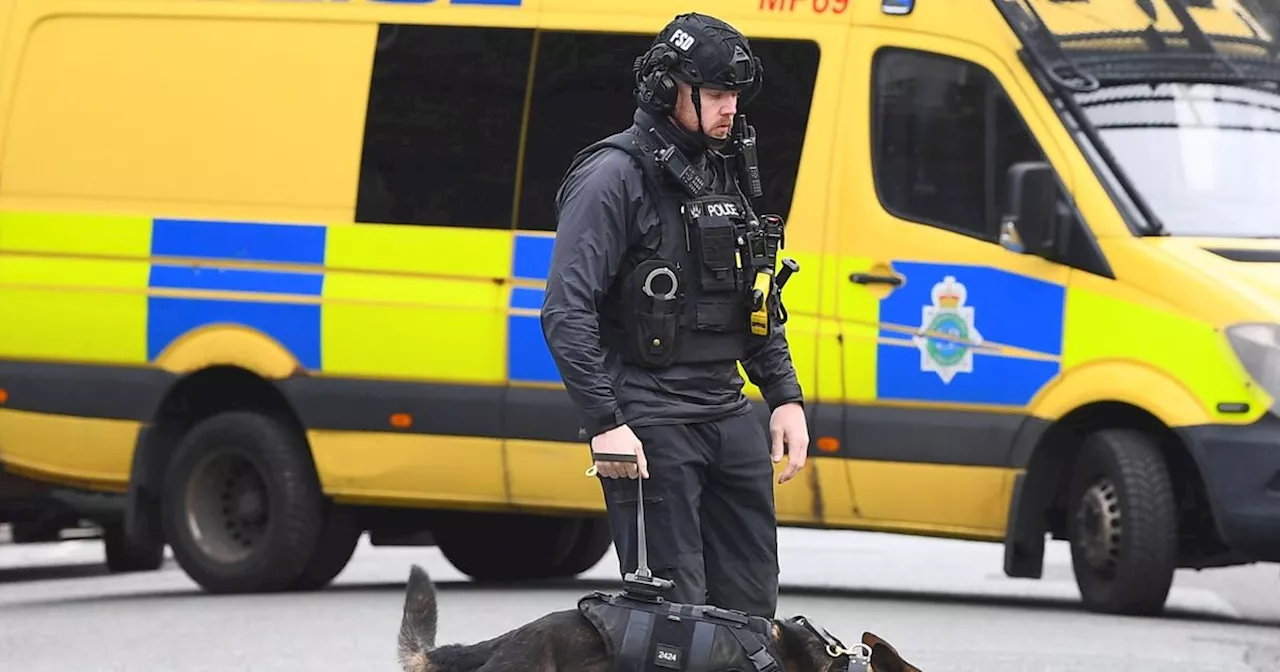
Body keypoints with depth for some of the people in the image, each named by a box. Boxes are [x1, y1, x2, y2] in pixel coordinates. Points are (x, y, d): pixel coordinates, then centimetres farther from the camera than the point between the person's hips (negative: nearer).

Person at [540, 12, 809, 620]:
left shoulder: (725, 173, 15)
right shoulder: (615, 176, -10)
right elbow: (567, 313, -15)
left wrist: (785, 395, 14)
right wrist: (604, 423, -21)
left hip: (730, 416, 8)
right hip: (650, 426, -8)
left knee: (750, 603, 9)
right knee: (672, 610, -7)